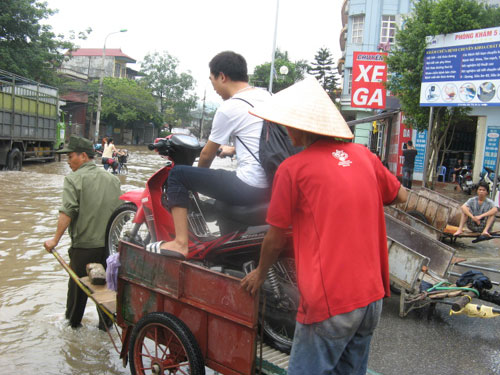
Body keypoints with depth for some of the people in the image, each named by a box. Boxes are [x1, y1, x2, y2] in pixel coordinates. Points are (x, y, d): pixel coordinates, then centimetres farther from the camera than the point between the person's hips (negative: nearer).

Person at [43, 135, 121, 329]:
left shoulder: (74, 179, -10)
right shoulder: (112, 178, 9)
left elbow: (67, 211, -18)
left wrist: (56, 239, -12)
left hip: (84, 245, -5)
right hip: (110, 244, 5)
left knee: (77, 285, 13)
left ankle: (73, 321, 30)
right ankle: (106, 324, 24)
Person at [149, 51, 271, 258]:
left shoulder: (229, 108, -10)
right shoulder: (266, 95, 11)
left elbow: (207, 154, 1)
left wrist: (200, 173, 22)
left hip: (249, 188, -8)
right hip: (273, 184, 9)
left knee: (178, 174, 1)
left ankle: (180, 243, -1)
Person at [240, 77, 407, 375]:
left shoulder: (293, 168, -10)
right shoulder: (364, 155, 5)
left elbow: (276, 239, -1)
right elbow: (401, 196, 21)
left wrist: (260, 273, 16)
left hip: (330, 303, -6)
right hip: (372, 295, 7)